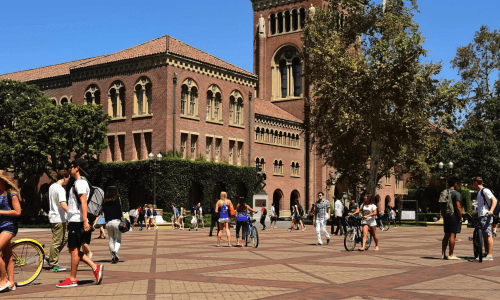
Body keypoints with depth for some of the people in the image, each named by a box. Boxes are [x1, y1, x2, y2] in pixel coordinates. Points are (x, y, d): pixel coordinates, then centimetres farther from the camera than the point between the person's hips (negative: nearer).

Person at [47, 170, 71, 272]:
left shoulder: (52, 187, 12)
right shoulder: (60, 190, -17)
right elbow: (63, 205, -28)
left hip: (53, 217, 10)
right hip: (59, 219, -10)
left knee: (65, 238, 17)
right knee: (57, 242, -3)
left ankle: (51, 258, 20)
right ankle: (53, 264, 3)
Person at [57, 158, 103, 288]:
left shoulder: (80, 182, -12)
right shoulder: (80, 182, 20)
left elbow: (83, 202, -20)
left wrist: (85, 221, -25)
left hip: (77, 221, -10)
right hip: (74, 220, 10)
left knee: (74, 249, -3)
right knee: (73, 250, 11)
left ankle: (72, 279, 4)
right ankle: (95, 267, 7)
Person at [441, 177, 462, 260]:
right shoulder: (456, 193, -11)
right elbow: (458, 207, -16)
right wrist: (460, 218, -7)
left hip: (446, 216, 7)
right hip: (454, 216, -7)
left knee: (446, 235, 12)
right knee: (452, 235, -4)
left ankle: (443, 254, 12)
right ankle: (451, 255, -3)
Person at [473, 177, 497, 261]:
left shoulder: (485, 191, -8)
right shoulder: (479, 192, 22)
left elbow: (494, 200, -18)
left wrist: (491, 210, -31)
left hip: (486, 216, -10)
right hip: (481, 216, 10)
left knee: (488, 235, -11)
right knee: (484, 236, 12)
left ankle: (490, 255, -13)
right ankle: (487, 253, 17)